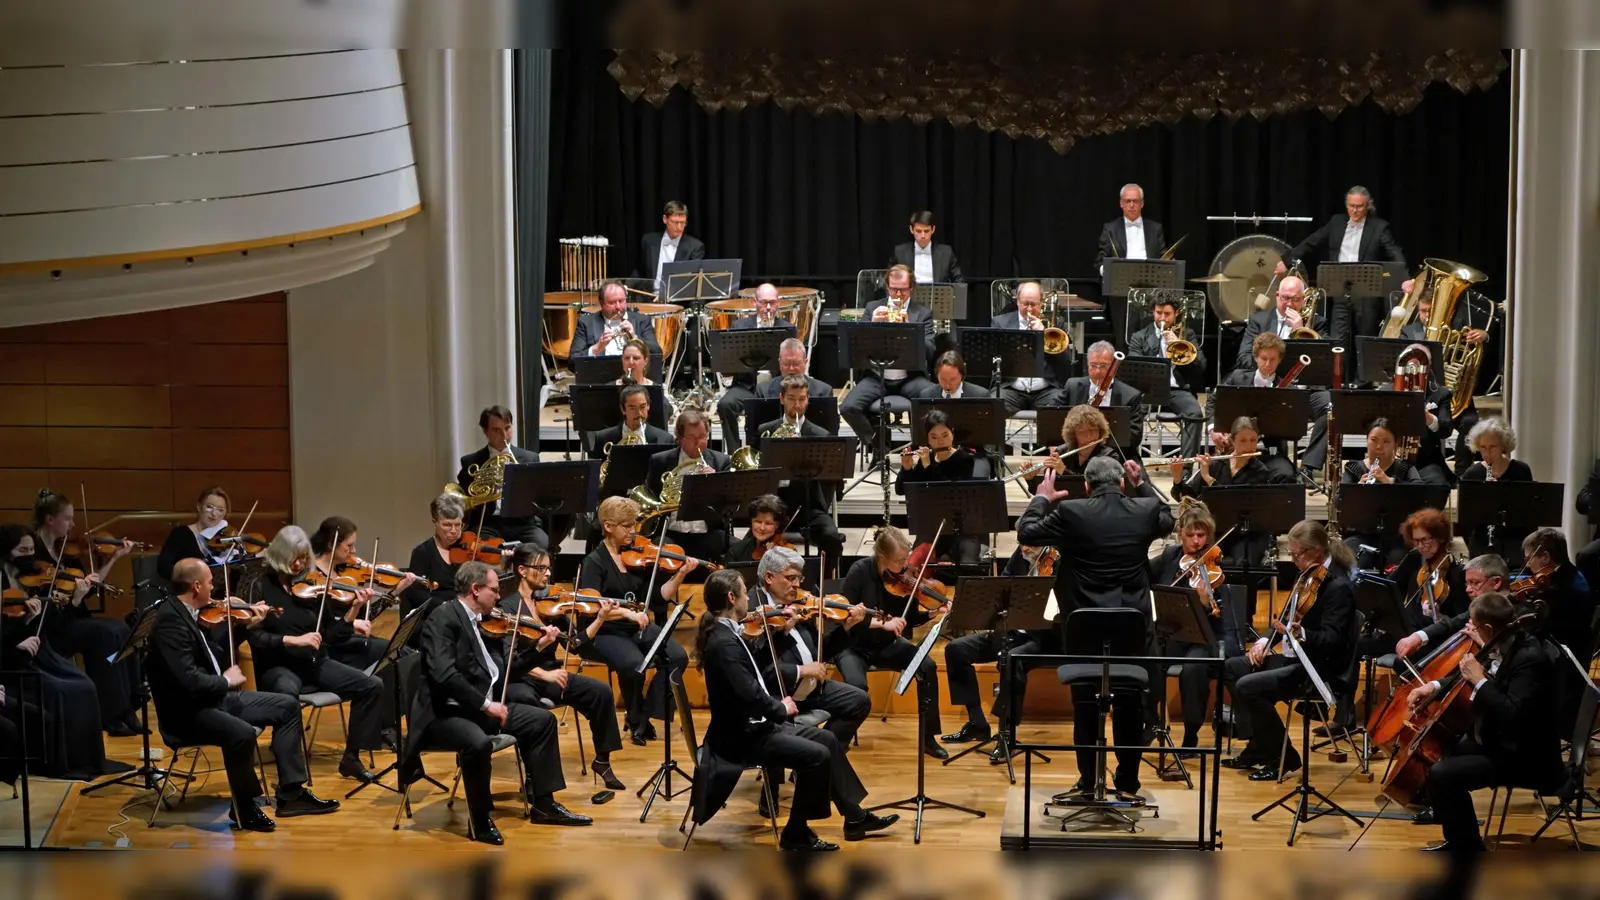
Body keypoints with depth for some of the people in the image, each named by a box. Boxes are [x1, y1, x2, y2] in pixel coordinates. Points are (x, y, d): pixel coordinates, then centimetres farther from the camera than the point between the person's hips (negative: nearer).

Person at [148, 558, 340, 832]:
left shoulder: (187, 614, 7)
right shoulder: (171, 622, -23)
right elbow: (188, 681, -31)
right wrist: (226, 681, -14)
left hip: (214, 697, 11)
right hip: (187, 711, -11)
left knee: (287, 706, 8)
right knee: (242, 733, -35)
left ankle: (291, 793, 8)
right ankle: (244, 808, -11)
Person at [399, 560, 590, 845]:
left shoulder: (477, 621, 13)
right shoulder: (443, 619, -14)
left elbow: (497, 670, 19)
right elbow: (443, 674, -27)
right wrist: (486, 704, -24)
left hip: (476, 707, 10)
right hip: (444, 712, -10)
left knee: (542, 720, 7)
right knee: (478, 743, -37)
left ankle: (543, 804, 12)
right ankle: (481, 821, -17)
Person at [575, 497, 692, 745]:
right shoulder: (594, 562, -9)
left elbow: (659, 596, 4)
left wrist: (681, 573, -10)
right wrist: (626, 612, -33)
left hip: (637, 628, 5)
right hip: (604, 632, -5)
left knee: (677, 657, -19)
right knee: (634, 664, -34)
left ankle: (645, 718, -5)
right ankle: (635, 719, -5)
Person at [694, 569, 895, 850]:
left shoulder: (727, 634, 8)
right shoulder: (724, 643, -24)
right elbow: (750, 696, -31)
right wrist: (781, 708, -12)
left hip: (752, 725, 11)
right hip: (741, 735, -11)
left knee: (827, 739, 10)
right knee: (816, 755, -18)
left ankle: (855, 817, 16)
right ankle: (796, 833, -4)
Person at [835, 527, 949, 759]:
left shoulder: (905, 577, -8)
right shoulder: (860, 571, -20)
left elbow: (910, 619, 1)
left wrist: (934, 612, -18)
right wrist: (882, 622, -32)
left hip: (886, 645, 4)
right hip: (854, 645, -4)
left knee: (927, 666, -19)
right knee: (857, 685, -33)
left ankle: (928, 737, -6)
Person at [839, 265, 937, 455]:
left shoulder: (923, 313, 9)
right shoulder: (873, 308, 12)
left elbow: (929, 351, -5)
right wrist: (873, 324, -15)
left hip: (909, 376, -1)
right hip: (877, 376, 1)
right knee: (848, 407, -26)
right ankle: (877, 443, 2)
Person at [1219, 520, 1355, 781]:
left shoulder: (1338, 586, -20)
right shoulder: (1307, 576, 9)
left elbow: (1332, 640, -26)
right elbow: (1289, 619, 20)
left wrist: (1299, 633, -43)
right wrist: (1266, 640, 3)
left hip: (1319, 669, -11)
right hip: (1293, 658, 11)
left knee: (1249, 686, -23)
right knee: (1232, 668, 13)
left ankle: (1284, 759, -8)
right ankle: (1257, 747, 11)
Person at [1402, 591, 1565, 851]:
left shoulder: (1530, 657, -26)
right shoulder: (1502, 645, 2)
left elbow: (1513, 714, -35)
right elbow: (1468, 678, 20)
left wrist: (1480, 680, -29)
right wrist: (1436, 686, 4)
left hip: (1522, 756, -10)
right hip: (1494, 740, 10)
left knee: (1442, 774, -22)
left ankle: (1470, 850, -6)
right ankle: (1458, 838, 24)